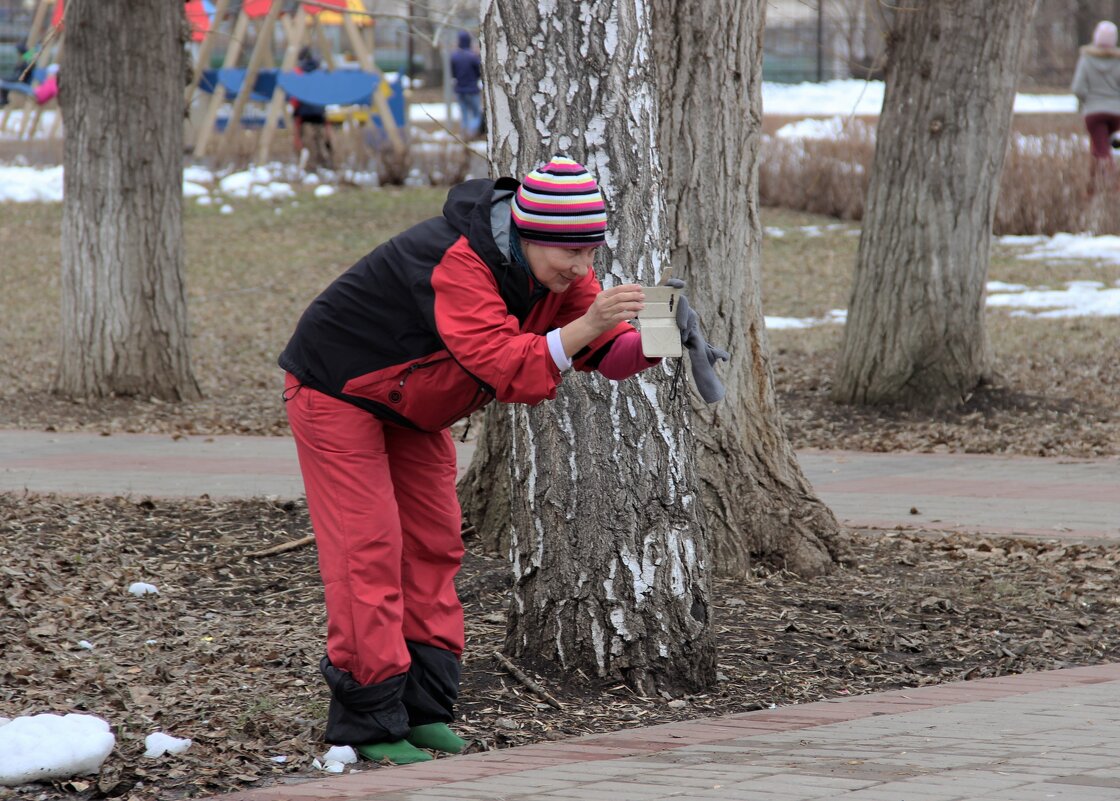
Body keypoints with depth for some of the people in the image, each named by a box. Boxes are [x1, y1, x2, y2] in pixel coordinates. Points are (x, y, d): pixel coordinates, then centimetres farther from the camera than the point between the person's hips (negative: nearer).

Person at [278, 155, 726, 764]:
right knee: (368, 552, -11)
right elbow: (510, 367, -44)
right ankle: (368, 725, -7)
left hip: (412, 409, 9)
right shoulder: (457, 263, -37)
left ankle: (424, 712, 12)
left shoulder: (556, 269, -10)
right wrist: (586, 325, -55)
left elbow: (608, 353, -8)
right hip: (337, 390, -9)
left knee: (433, 546, 7)